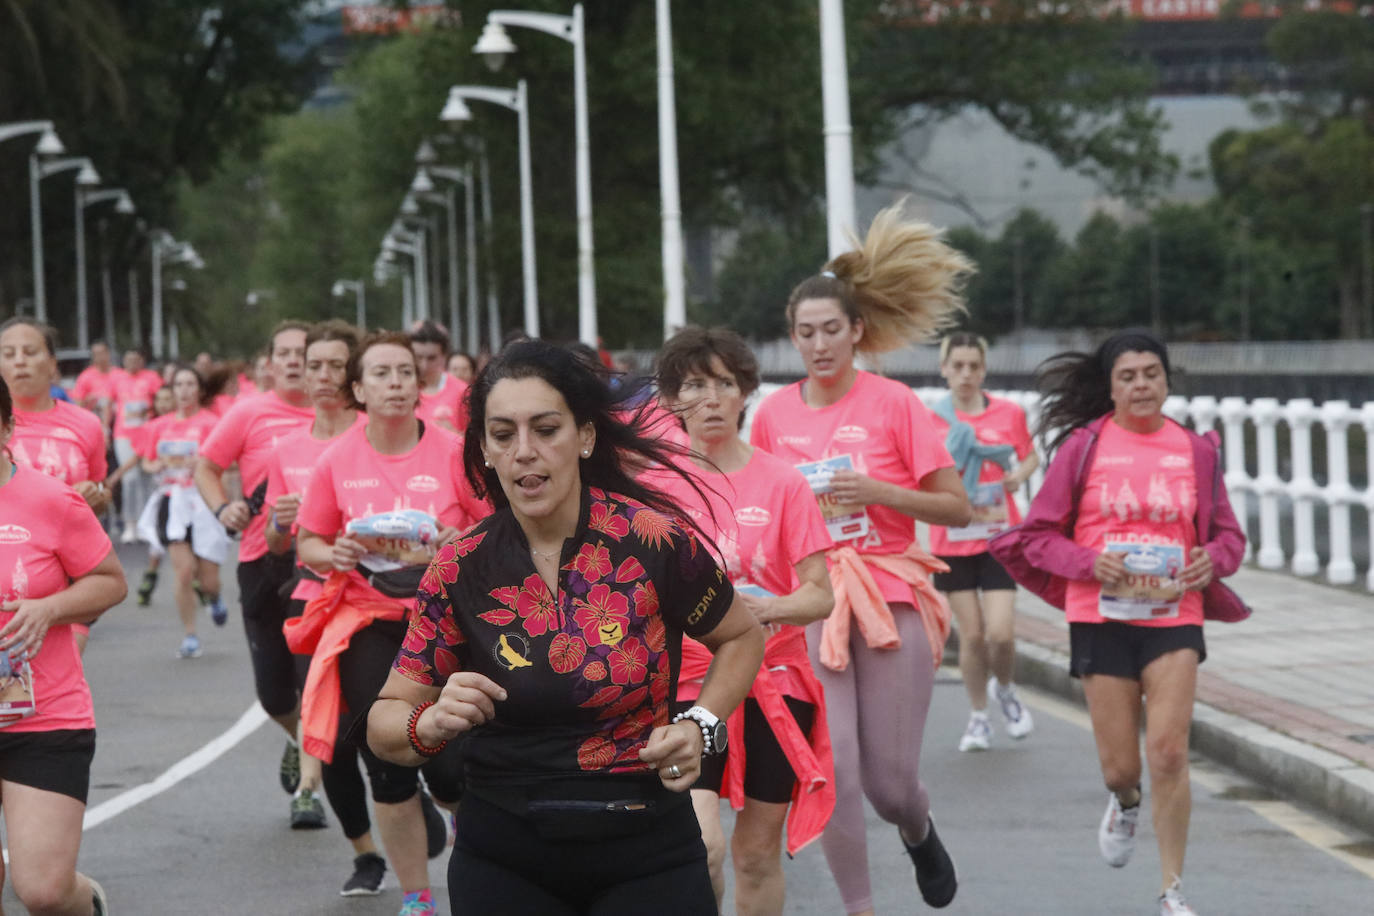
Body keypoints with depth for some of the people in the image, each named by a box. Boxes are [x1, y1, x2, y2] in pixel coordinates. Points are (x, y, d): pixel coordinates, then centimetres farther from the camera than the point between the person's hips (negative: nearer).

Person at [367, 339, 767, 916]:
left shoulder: (654, 540, -11)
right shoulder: (462, 568, -6)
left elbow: (742, 638, 8)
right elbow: (385, 723, 0)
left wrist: (699, 726, -10)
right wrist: (432, 725, -22)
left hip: (648, 853, -2)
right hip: (503, 862, 2)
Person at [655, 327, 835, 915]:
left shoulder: (783, 483, 0)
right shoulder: (655, 485, 0)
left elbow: (820, 595, -4)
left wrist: (765, 609, -24)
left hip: (775, 681, 1)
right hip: (688, 681, -1)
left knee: (759, 852, 8)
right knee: (701, 845, -19)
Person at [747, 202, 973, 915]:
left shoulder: (894, 403, -3)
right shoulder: (773, 414, 6)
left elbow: (957, 508, -3)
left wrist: (878, 491, -16)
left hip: (891, 599, -2)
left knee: (890, 783, -1)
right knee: (831, 772, -11)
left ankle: (919, 833, 36)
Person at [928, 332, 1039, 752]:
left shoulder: (1009, 413, 1)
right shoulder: (933, 419, -3)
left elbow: (1030, 455, 17)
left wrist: (1020, 473, -4)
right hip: (953, 541, 0)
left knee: (1001, 633, -8)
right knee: (972, 634, 3)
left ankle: (1004, 689, 24)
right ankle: (978, 716, 22)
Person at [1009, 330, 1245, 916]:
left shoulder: (1195, 450, 5)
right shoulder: (1083, 446, -2)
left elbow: (1229, 534, 11)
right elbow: (1038, 534, 1)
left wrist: (1213, 560, -11)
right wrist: (1090, 564, -17)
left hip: (1174, 617, 1)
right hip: (1101, 618, -1)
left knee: (1168, 752, -10)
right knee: (1120, 764, 3)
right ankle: (1124, 803, 42)